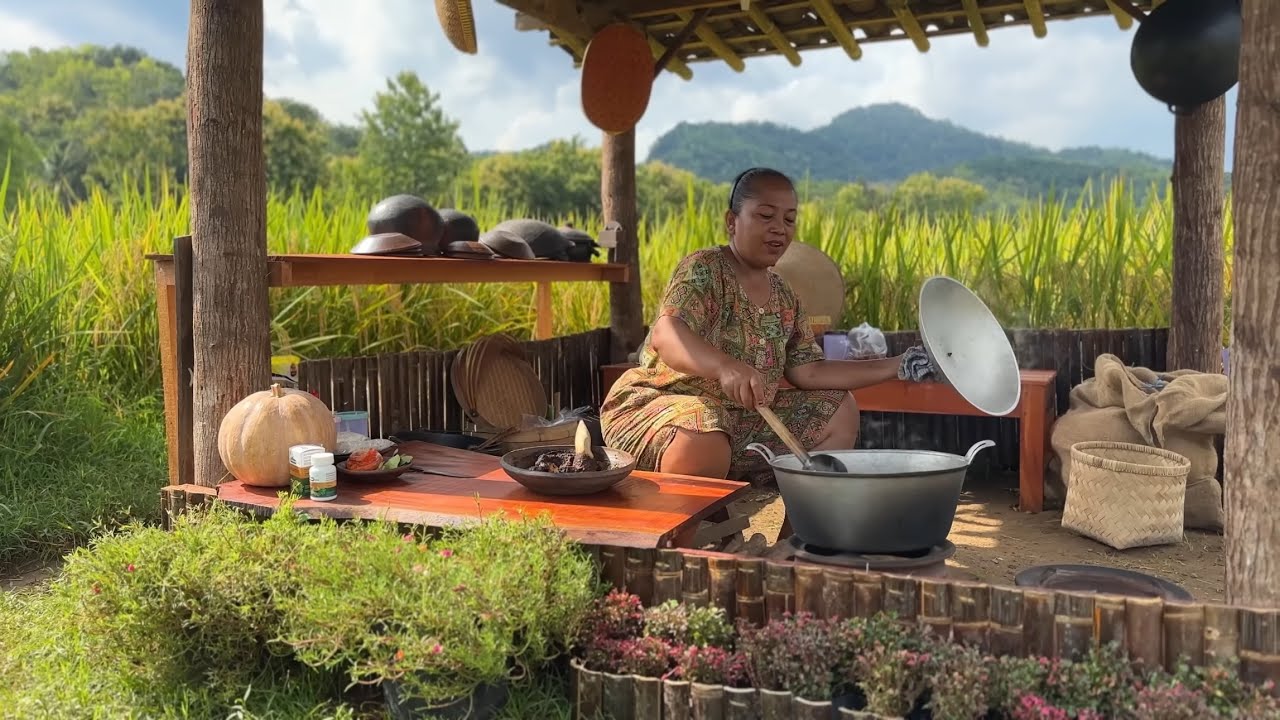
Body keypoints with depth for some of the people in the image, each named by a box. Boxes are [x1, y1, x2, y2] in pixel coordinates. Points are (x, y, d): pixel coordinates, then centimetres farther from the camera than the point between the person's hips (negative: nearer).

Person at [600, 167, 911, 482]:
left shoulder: (784, 297, 10)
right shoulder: (704, 269, -13)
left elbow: (808, 372, 5)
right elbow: (665, 335, -31)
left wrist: (893, 367, -3)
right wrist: (727, 367, -51)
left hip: (744, 420, 8)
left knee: (840, 411, 9)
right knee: (706, 442, -41)